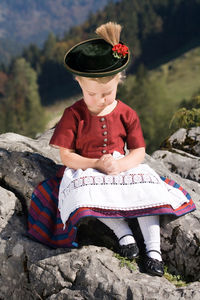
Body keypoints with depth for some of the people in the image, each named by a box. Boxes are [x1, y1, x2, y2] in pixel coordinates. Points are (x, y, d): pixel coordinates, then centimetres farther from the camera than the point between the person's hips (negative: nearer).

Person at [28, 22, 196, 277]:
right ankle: (122, 231, -26)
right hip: (86, 170, -2)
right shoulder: (73, 115, -4)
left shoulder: (127, 114, 3)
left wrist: (120, 164, -23)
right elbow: (66, 156, -8)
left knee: (148, 187, -28)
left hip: (124, 167, 2)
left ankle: (153, 247, -23)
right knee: (85, 192, -38)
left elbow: (138, 151, 0)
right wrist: (97, 164, -22)